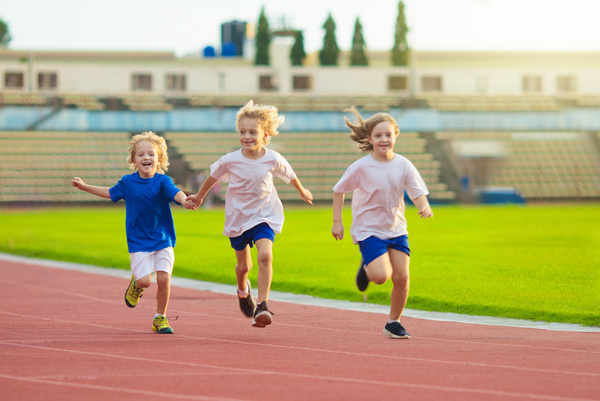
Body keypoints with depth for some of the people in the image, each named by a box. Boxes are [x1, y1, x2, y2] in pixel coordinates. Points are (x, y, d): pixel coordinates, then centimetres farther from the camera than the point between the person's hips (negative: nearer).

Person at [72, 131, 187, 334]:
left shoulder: (162, 181, -7)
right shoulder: (128, 182, 0)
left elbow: (175, 193, -27)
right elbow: (111, 193, 21)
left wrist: (185, 200, -50)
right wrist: (85, 187, 26)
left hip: (163, 240, 0)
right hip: (138, 240, 0)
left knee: (164, 278, -9)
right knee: (145, 281, -13)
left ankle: (160, 318, 11)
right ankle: (135, 283, 25)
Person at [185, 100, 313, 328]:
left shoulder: (273, 159, -14)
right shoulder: (231, 160, -16)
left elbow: (290, 175, 8)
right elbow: (213, 177, 4)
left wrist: (302, 192, 26)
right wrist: (199, 197, 19)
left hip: (264, 215, -1)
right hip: (238, 217, 1)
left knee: (265, 255, -24)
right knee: (243, 265, 13)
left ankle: (262, 306, -20)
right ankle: (243, 290, 49)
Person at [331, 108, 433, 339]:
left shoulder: (403, 165, -3)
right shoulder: (361, 167, -11)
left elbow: (418, 193, -2)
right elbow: (339, 191, 0)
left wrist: (424, 207, -25)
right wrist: (337, 222, -2)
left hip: (396, 229, 4)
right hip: (369, 230, -4)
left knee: (402, 278, -3)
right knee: (381, 275, -21)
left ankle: (393, 323, 17)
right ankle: (366, 268, 16)